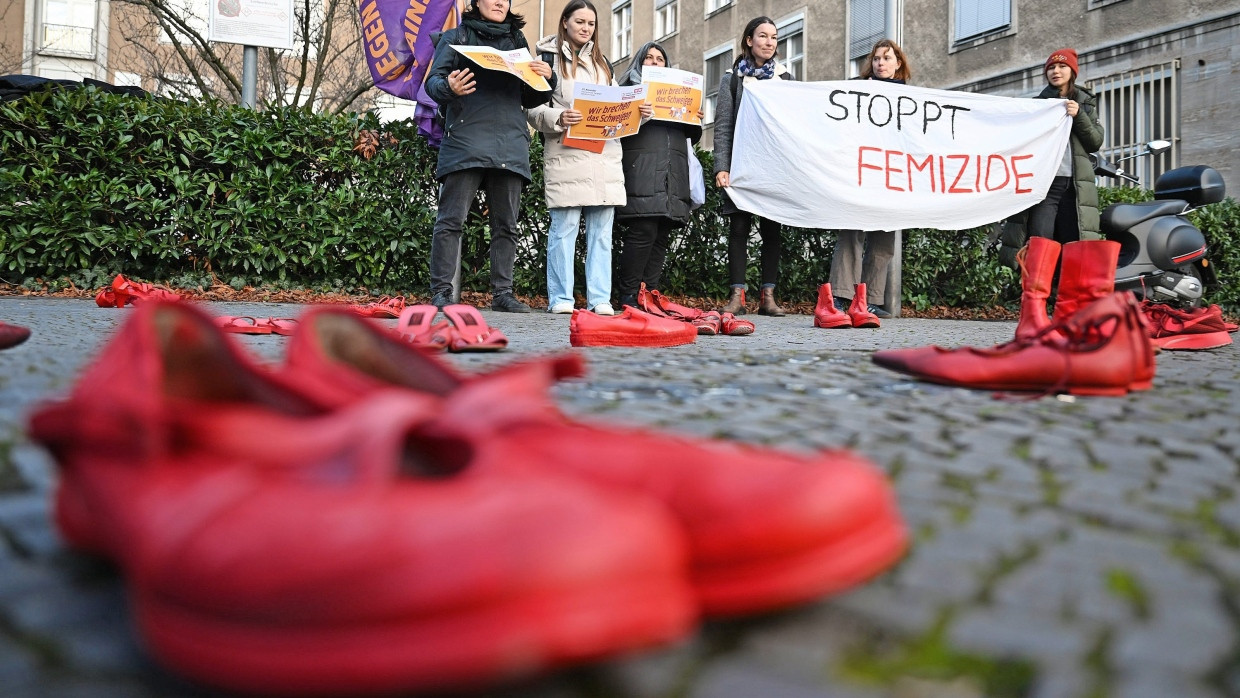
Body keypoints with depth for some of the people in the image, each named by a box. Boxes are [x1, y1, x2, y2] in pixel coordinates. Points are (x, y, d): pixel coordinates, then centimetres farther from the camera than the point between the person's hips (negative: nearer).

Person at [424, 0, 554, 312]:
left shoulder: (517, 41, 23)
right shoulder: (457, 36, 13)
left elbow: (529, 99, 24)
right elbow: (433, 81, 4)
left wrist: (546, 79, 4)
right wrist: (449, 88, -19)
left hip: (511, 144, 4)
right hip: (466, 141, -4)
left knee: (506, 225, 3)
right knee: (452, 219, -7)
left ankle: (502, 292, 8)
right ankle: (441, 292, -3)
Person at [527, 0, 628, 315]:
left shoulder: (602, 62, 23)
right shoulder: (550, 59, 6)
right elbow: (534, 108, -1)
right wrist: (558, 118, -19)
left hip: (605, 156, 5)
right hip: (567, 155, -5)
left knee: (601, 230, 2)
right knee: (564, 227, -6)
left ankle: (599, 298, 5)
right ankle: (561, 299, 0)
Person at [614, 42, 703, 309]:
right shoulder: (629, 88, 15)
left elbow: (691, 136, 27)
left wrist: (696, 120, 6)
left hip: (673, 174, 5)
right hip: (642, 171, -5)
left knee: (661, 236, 0)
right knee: (644, 231, -16)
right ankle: (629, 296, -10)